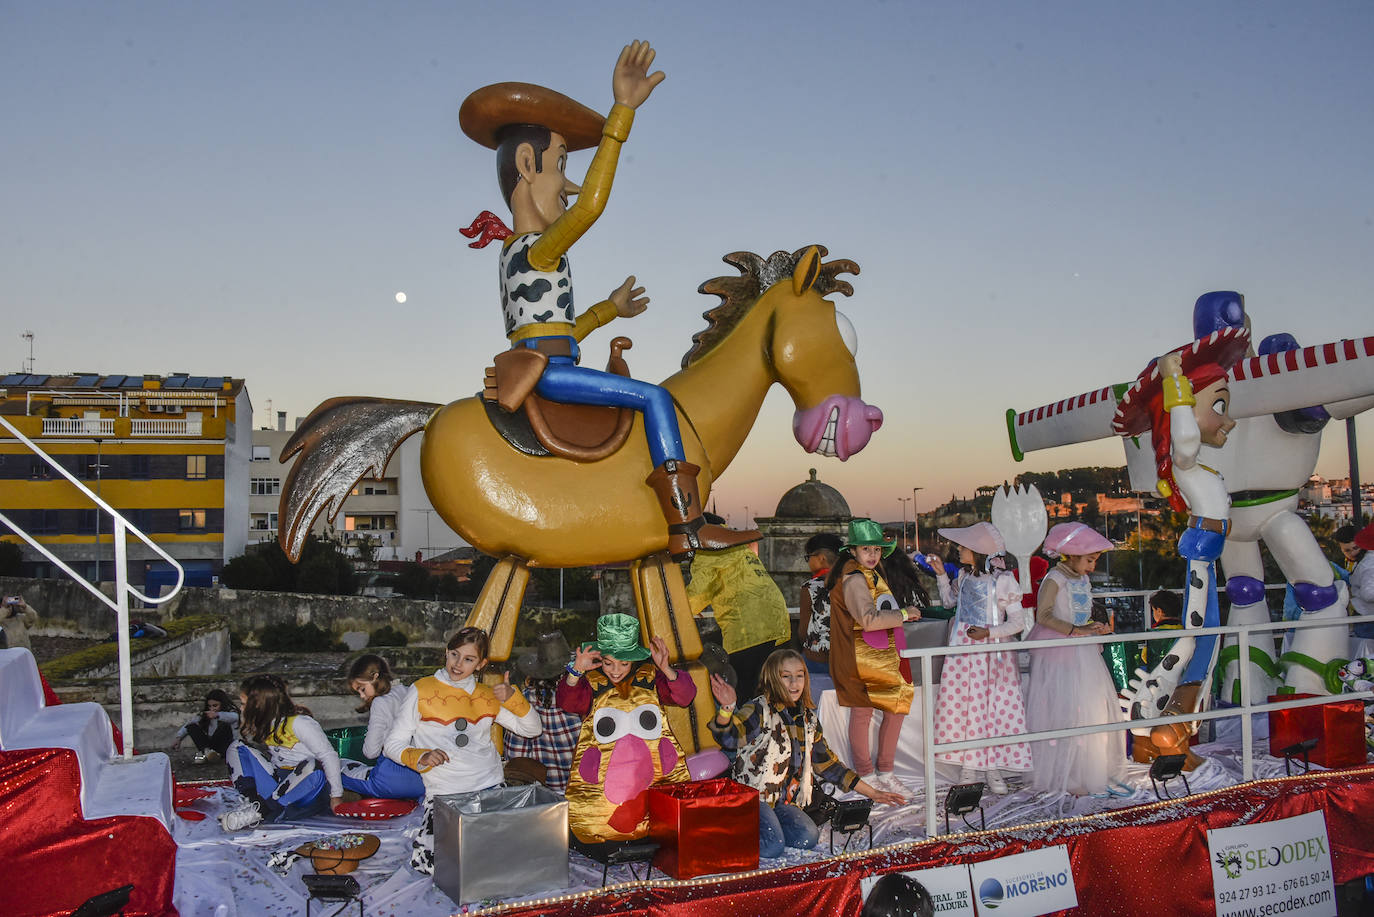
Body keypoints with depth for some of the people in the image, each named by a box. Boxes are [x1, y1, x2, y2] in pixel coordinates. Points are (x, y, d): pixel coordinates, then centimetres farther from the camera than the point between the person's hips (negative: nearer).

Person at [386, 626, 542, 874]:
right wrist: (421, 757, -18)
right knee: (436, 863, -23)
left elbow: (531, 728, 15)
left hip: (491, 788, 3)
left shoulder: (488, 696, 15)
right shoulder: (421, 691, 4)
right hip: (444, 794, -2)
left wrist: (513, 698, -2)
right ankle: (425, 832, 9)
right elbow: (393, 744, 3)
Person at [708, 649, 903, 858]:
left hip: (783, 799, 6)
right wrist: (727, 707, -51)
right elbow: (728, 738, -28)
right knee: (773, 846, -27)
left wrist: (872, 793, 16)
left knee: (808, 838, -20)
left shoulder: (808, 719, 10)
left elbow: (827, 764, 18)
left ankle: (763, 825, 3)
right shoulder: (760, 710, -10)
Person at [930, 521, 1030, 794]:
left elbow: (1018, 620, -11)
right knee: (963, 704, 6)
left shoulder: (1003, 580, -13)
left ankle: (992, 767, 14)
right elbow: (949, 599, 21)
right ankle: (969, 763, 19)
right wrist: (941, 574, 8)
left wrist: (989, 633, -20)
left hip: (991, 649, -5)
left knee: (994, 706, 2)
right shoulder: (964, 575, 4)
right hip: (963, 647, 5)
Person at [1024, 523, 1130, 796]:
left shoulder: (1083, 580, 13)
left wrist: (1096, 627, -1)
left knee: (1095, 709, 7)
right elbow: (1043, 615, -22)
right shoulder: (1054, 579, -12)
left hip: (1083, 653, 8)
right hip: (1057, 654, -8)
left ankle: (1096, 773, 16)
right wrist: (1076, 630, -27)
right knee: (1063, 713, -5)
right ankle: (1065, 778, 4)